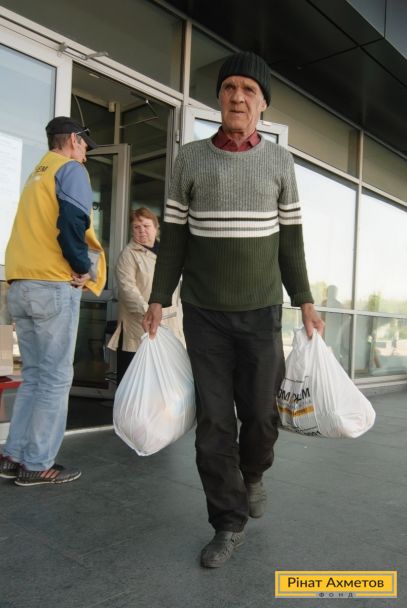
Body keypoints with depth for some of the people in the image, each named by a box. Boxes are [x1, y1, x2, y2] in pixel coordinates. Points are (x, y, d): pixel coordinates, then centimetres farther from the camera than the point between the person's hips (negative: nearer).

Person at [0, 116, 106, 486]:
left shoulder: (36, 175, 24)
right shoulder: (71, 170, -1)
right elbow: (72, 223, -18)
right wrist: (84, 268, -6)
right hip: (54, 286, -8)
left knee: (34, 375, 13)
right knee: (55, 378, -1)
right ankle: (37, 465, 4)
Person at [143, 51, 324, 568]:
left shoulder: (279, 161, 3)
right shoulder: (190, 158, 1)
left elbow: (289, 237, 5)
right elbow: (174, 235, 2)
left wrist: (305, 302, 0)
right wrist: (157, 300, -3)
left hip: (261, 312, 1)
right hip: (203, 313, 0)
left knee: (260, 413, 5)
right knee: (213, 420, 0)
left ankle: (252, 474, 39)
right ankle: (228, 524, 16)